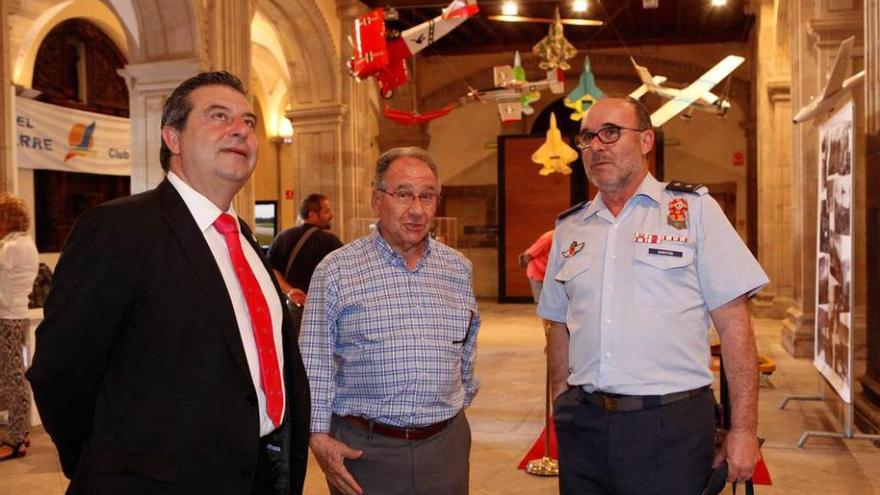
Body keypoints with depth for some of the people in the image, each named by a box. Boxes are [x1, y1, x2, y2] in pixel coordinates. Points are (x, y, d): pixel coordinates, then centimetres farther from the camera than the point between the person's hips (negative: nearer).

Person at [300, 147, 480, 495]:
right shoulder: (335, 271, -5)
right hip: (364, 449, -3)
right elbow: (314, 365, -4)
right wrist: (318, 437, -9)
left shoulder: (459, 269, 6)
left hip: (446, 444, 3)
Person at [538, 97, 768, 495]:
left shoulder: (695, 210, -1)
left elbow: (733, 325, -5)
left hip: (671, 424, -3)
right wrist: (562, 409, 9)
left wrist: (744, 429, -9)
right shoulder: (569, 228, 10)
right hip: (583, 425, 4)